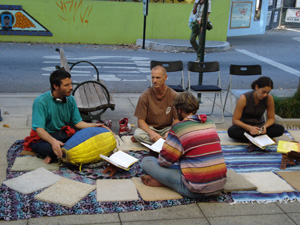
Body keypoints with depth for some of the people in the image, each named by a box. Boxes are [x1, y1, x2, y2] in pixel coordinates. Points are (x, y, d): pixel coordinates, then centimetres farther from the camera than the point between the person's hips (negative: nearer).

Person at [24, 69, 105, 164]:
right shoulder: (41, 102, -18)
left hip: (63, 134, 6)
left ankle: (53, 156, -20)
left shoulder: (70, 99, 1)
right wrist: (53, 141, -43)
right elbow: (39, 129, -24)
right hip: (42, 137, -6)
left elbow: (77, 122, 7)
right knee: (49, 148, -42)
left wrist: (94, 126, -9)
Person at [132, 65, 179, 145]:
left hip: (166, 128, 1)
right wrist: (151, 132, -30)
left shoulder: (173, 96, -7)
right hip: (149, 128, 0)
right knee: (137, 133, -33)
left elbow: (177, 119, -4)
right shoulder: (145, 96, -9)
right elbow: (140, 120, -10)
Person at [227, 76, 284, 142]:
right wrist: (249, 128, -34)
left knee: (280, 129, -24)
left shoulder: (269, 98, -14)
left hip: (259, 126, 3)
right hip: (245, 126, -2)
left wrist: (265, 126, -25)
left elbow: (271, 118, -2)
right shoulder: (244, 98, -21)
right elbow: (235, 120, -18)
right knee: (231, 131, -36)